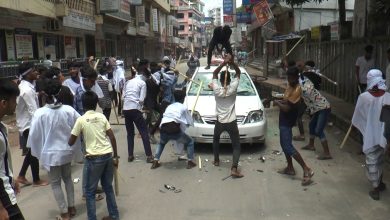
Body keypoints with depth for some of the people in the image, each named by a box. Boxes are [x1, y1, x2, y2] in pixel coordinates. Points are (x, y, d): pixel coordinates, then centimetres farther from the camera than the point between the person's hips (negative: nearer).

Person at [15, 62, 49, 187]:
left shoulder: (24, 86, 6)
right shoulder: (27, 90, -24)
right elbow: (33, 111, -24)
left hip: (26, 123, 9)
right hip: (29, 124, -9)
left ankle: (21, 176, 29)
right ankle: (36, 180, 19)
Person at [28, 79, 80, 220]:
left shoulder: (40, 113, -18)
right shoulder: (69, 110, -12)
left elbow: (34, 135, -11)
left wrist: (37, 152, 6)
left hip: (50, 153, -3)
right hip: (67, 151, 3)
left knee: (55, 183, 12)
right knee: (67, 178, 23)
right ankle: (71, 207, 31)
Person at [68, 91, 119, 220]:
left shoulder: (81, 120, -3)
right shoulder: (102, 116, 6)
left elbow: (71, 142, 0)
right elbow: (112, 138, 3)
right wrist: (115, 156, 10)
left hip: (94, 158, -4)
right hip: (108, 155, 4)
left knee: (90, 192, 10)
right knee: (108, 187, 19)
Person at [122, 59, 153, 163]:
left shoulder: (128, 81, 16)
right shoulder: (142, 83, -1)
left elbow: (123, 97, 13)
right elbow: (141, 100, -7)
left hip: (125, 109, 6)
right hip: (135, 109, -6)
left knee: (130, 133, 17)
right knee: (144, 132, 1)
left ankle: (130, 155, 18)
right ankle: (149, 156, -1)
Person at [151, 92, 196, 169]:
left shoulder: (169, 106, 28)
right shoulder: (183, 107, 17)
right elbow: (191, 122, 22)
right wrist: (185, 124, 46)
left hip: (163, 130, 4)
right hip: (175, 130, -4)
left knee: (161, 143, 37)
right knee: (190, 142, 22)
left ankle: (155, 162, 25)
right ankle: (190, 162, 16)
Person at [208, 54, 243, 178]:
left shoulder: (217, 90, -9)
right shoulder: (233, 88, -10)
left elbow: (214, 73, 1)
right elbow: (238, 73, 0)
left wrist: (223, 63, -10)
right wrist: (232, 62, -13)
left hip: (219, 122, 1)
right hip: (231, 122, -1)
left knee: (216, 140, 29)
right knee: (236, 145, 3)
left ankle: (216, 160, 38)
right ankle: (234, 169, -13)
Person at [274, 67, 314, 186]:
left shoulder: (297, 90, -24)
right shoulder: (290, 86, 6)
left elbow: (286, 108, -25)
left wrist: (277, 102, -9)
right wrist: (280, 101, -2)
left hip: (287, 121, -10)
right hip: (283, 120, 10)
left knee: (288, 147, -10)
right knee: (284, 144, 17)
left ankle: (306, 170, -6)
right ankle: (290, 168, 28)